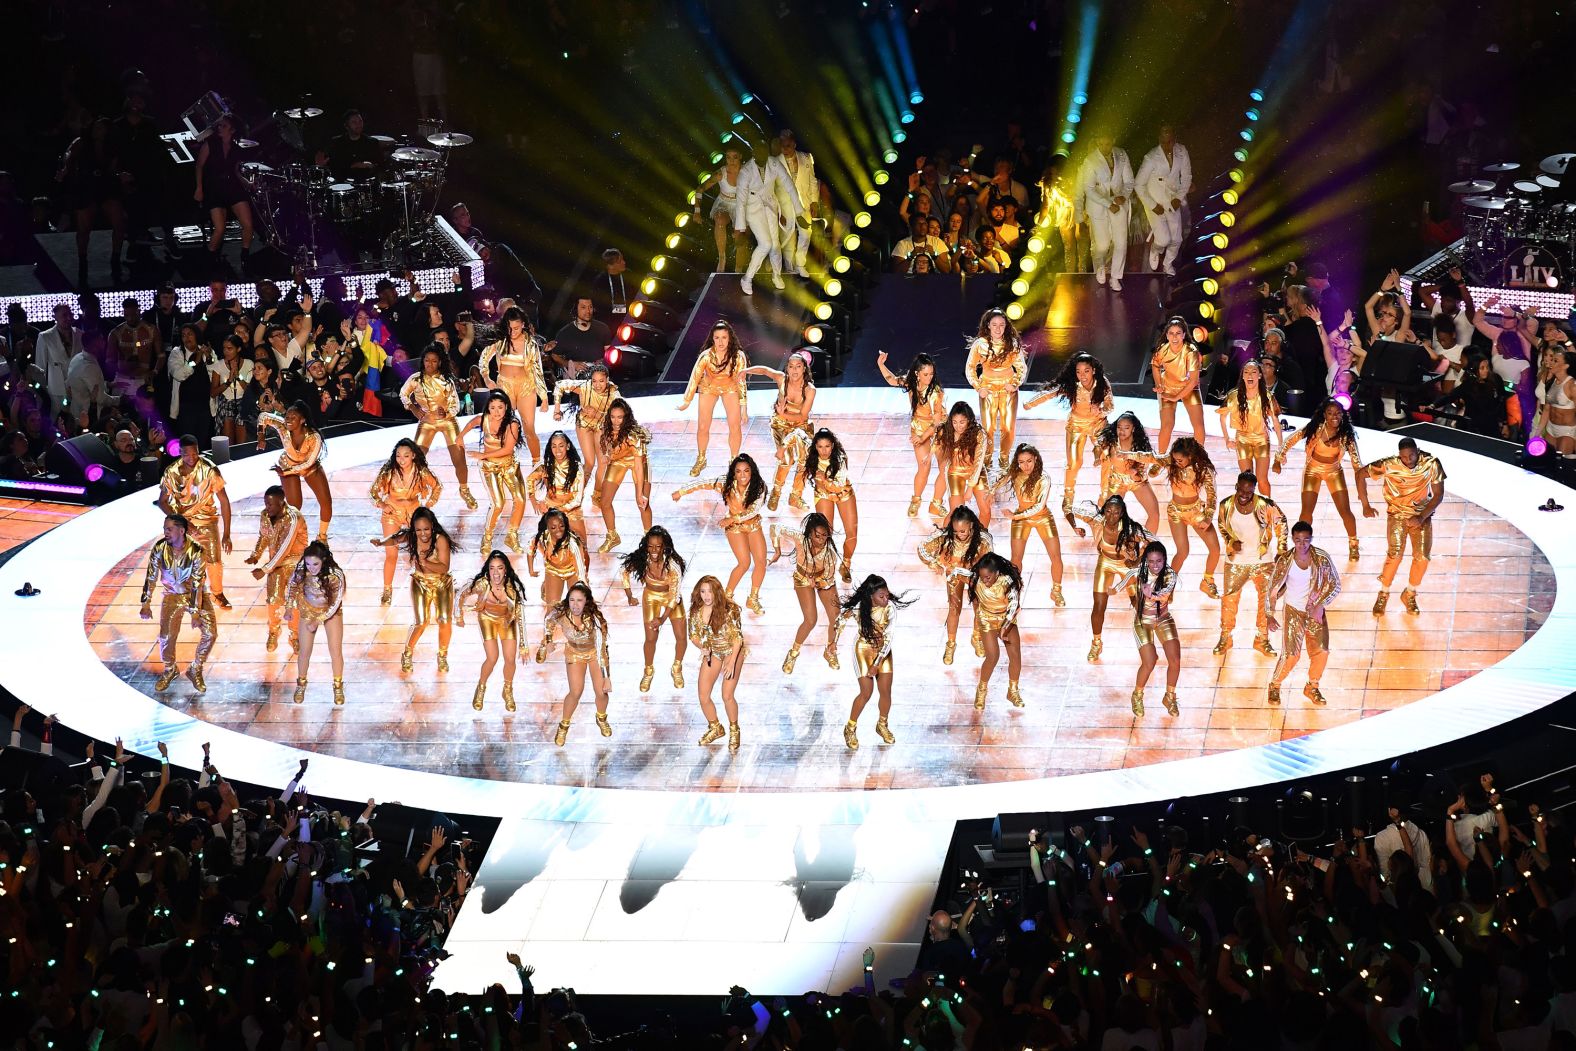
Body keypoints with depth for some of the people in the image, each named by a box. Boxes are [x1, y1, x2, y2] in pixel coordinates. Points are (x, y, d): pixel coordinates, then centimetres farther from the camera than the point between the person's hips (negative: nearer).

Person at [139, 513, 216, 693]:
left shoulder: (195, 551, -23)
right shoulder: (160, 548, -16)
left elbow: (197, 583, -23)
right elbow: (151, 576, -7)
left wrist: (195, 612, -26)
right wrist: (146, 604, -9)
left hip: (196, 593, -1)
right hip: (172, 595, 1)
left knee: (210, 632, -14)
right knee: (166, 636, -13)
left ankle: (195, 670, 8)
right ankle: (170, 670, 16)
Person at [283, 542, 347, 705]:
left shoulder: (336, 575, -33)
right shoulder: (301, 572, -27)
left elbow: (335, 604, -24)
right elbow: (291, 588, -4)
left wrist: (318, 621, -22)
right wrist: (289, 608, 0)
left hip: (331, 612, -1)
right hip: (308, 611, 1)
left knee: (336, 651, 0)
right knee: (304, 651, 7)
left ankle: (338, 687, 21)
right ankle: (301, 684, 30)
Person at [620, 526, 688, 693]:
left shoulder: (672, 564, -33)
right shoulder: (641, 560, -27)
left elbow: (674, 595, -26)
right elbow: (625, 572, -5)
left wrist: (663, 618, -29)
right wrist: (630, 597, 0)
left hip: (671, 597, -1)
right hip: (651, 597, 1)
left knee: (681, 637, 0)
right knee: (651, 638, 1)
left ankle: (677, 669, 29)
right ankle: (648, 671, 29)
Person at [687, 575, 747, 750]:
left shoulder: (729, 609, -24)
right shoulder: (696, 611, -11)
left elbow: (737, 637, -19)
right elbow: (694, 635, 1)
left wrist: (732, 663, -24)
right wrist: (702, 648, -19)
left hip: (732, 651, -5)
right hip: (711, 652, 5)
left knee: (727, 695, -10)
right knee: (703, 696, 1)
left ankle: (734, 731, 16)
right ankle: (715, 728, 28)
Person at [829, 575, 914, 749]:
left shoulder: (890, 607, -21)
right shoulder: (858, 609, -23)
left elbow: (888, 636, -20)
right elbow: (839, 623, -4)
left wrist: (877, 663, -20)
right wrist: (833, 644, 5)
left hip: (883, 650, 2)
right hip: (864, 649, -2)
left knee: (886, 691, 3)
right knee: (867, 692, -6)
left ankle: (882, 725, 30)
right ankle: (850, 728, 13)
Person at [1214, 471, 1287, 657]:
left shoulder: (1265, 506, -19)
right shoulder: (1226, 506, -13)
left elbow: (1280, 522, -1)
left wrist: (1281, 549, -2)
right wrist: (1231, 542, -11)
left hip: (1262, 561, -1)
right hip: (1235, 561, 1)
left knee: (1266, 600, 6)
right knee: (1229, 599, 7)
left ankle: (1262, 639, 23)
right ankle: (1225, 638, 26)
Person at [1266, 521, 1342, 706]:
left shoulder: (1322, 557, -12)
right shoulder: (1285, 561, -14)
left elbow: (1335, 585, -6)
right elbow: (1272, 589, -5)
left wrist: (1320, 605, -18)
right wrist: (1270, 616, -10)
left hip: (1315, 612, 2)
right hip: (1294, 611, -2)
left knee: (1322, 651, -5)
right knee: (1291, 655, -11)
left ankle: (1312, 687, 20)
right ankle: (1274, 685, 15)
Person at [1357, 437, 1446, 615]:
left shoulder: (1431, 463, -19)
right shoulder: (1389, 465, -21)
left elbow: (1438, 494, -10)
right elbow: (1361, 474, -9)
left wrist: (1422, 517, -20)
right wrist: (1365, 505, -8)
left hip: (1421, 515, 1)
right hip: (1397, 513, -1)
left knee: (1422, 557, -12)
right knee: (1395, 555, -19)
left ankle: (1409, 595, 14)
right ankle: (1383, 594, 5)